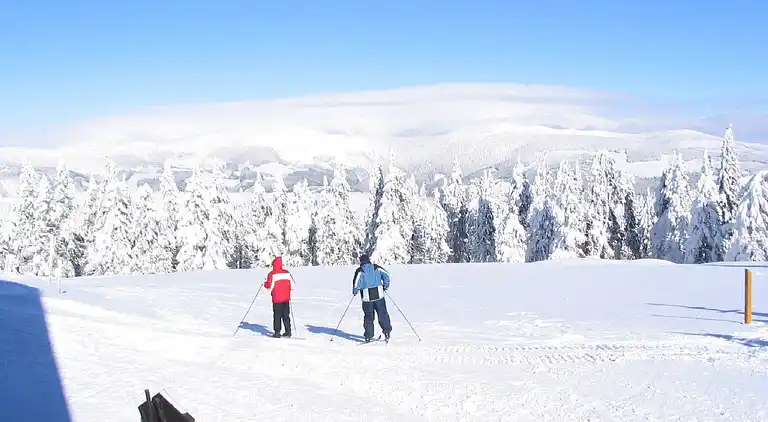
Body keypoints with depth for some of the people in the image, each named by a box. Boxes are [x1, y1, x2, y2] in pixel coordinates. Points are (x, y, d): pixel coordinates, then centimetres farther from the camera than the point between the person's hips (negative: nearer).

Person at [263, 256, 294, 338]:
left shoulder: (272, 274, -12)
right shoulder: (287, 273, 2)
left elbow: (270, 286, -14)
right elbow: (292, 285, 4)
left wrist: (265, 284, 7)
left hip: (277, 299, -4)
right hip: (286, 298, 4)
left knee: (277, 316, 3)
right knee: (286, 315, 12)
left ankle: (277, 332, 1)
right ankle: (288, 332, 12)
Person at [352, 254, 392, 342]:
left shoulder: (360, 270, -5)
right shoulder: (376, 268, 3)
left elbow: (356, 283, -13)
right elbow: (386, 275, 0)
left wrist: (355, 291, 4)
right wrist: (385, 286, 12)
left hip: (367, 297, -1)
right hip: (379, 295, 1)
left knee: (368, 316, 8)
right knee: (382, 314, 11)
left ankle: (368, 336, 9)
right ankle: (387, 331, 8)